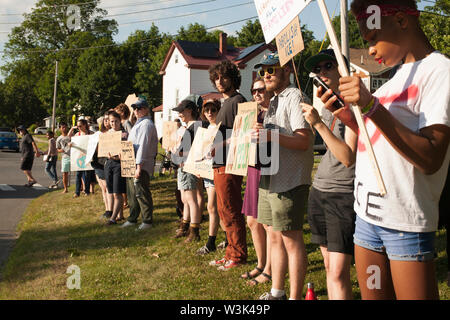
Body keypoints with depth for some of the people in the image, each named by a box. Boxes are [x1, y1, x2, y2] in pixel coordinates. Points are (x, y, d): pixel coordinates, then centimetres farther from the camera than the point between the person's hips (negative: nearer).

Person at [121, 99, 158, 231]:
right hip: (131, 164, 10)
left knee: (141, 194, -5)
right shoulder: (138, 124, 21)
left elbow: (143, 146, -19)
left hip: (142, 165, -10)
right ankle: (132, 219, 22)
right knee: (131, 193, 13)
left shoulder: (146, 124, -11)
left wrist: (139, 166, -23)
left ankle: (147, 221, 4)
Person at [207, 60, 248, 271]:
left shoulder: (238, 100, -9)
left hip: (229, 165, -10)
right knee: (224, 212, 14)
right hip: (220, 164, 10)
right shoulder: (226, 103, 20)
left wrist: (219, 146, -22)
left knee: (231, 212, -4)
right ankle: (231, 253, 23)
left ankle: (238, 256, 6)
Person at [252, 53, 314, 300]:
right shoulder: (274, 101, 20)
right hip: (269, 178, 10)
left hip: (289, 181, -9)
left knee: (291, 240, -2)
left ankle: (295, 296, 7)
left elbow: (304, 141, -20)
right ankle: (276, 292, 26)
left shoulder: (294, 97, -9)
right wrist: (258, 133, 12)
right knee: (275, 237, 15)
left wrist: (271, 135, -30)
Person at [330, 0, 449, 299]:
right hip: (368, 215, 8)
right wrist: (345, 113, 7)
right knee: (372, 295, 14)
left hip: (407, 223, -7)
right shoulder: (398, 76, 16)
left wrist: (372, 106, -26)